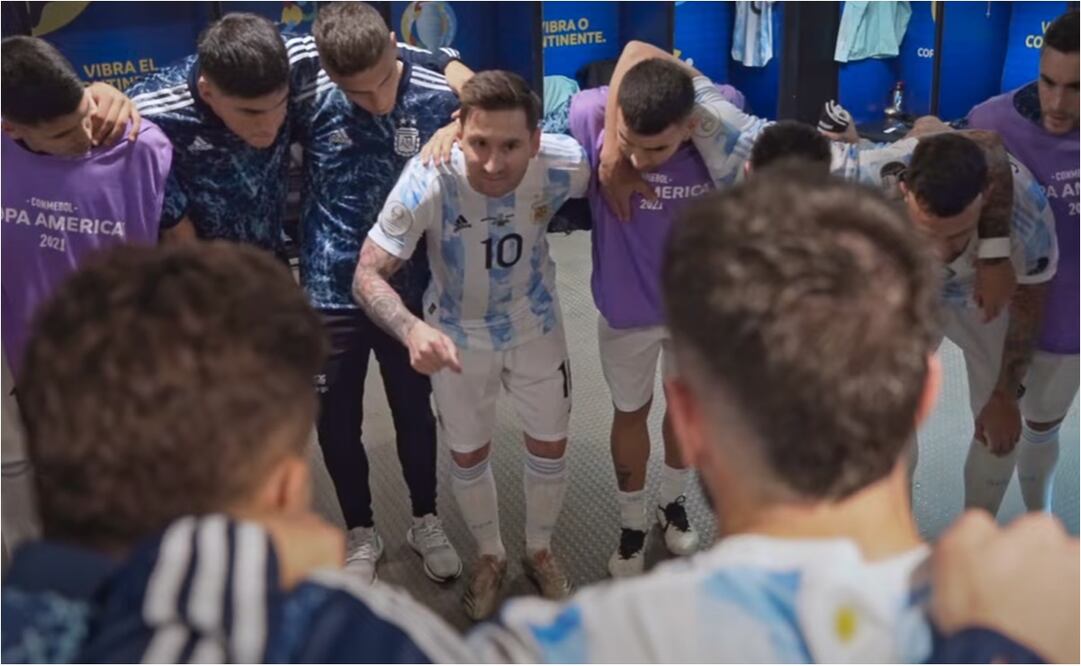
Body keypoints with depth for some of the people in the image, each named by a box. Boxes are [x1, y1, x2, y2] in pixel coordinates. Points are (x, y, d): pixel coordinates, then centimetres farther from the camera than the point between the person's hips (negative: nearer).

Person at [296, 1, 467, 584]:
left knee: (414, 412, 18)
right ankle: (361, 533, 38)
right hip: (330, 293, 0)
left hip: (410, 290, 0)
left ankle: (426, 521, 43)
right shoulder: (309, 100, -14)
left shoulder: (441, 100, -13)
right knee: (336, 423, 13)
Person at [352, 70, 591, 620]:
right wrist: (412, 329, -50)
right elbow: (368, 273, -33)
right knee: (468, 455, 16)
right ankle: (489, 556, 46)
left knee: (549, 446, 16)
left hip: (535, 325, 2)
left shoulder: (562, 165, -31)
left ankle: (539, 551, 46)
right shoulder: (428, 180, -37)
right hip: (457, 333, -1)